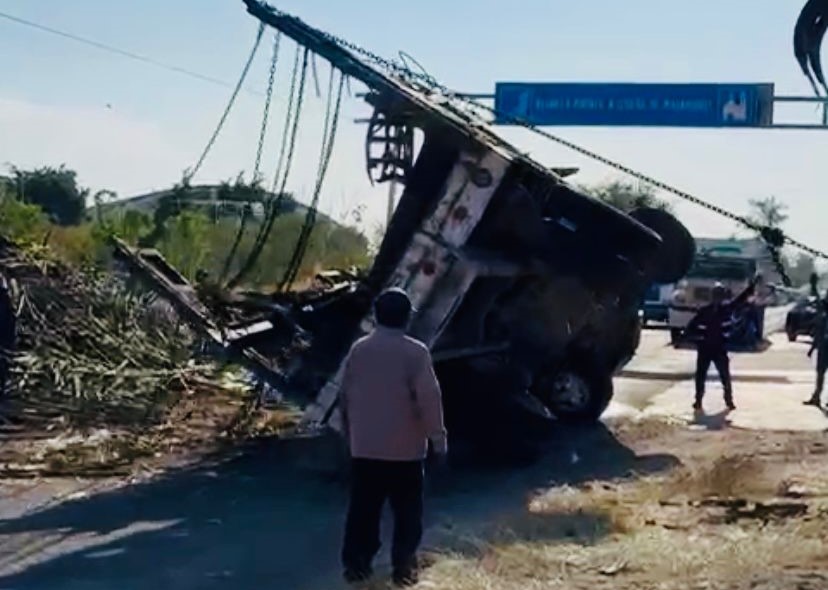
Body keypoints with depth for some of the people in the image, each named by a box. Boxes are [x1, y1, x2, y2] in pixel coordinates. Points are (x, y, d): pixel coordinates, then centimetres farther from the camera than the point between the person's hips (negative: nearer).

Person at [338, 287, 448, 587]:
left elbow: (344, 395, 9)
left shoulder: (359, 349, 2)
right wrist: (438, 438, -5)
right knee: (407, 510, 8)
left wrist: (349, 432, 20)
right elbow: (429, 399, -13)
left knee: (363, 508, 11)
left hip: (364, 446, 4)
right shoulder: (415, 352, -12)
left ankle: (356, 563, 14)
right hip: (404, 447, -4)